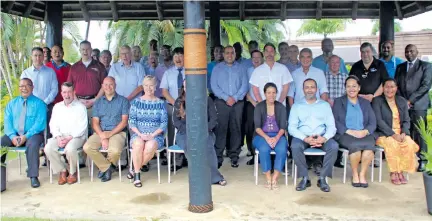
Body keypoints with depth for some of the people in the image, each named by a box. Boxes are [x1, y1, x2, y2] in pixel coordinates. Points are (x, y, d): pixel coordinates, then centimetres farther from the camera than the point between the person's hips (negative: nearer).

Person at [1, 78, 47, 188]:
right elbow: (7, 122, 5)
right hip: (15, 134, 4)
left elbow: (40, 123, -9)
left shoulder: (39, 103, 2)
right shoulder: (11, 104, 15)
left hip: (33, 134, -4)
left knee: (32, 145, -35)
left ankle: (33, 176, -29)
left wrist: (26, 136, -21)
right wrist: (12, 136, -14)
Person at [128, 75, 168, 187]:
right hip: (138, 134, 1)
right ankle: (136, 174, -18)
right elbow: (131, 121, 4)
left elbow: (164, 123, 3)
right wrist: (140, 134, -11)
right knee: (138, 144, -34)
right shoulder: (136, 102, 10)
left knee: (150, 146, -34)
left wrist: (152, 135, -11)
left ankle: (135, 169, -12)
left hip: (155, 136, 0)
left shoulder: (161, 103, 9)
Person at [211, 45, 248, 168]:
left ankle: (234, 156, 10)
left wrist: (235, 98, -10)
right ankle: (218, 157, -1)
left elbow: (244, 86, 3)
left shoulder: (241, 68, 11)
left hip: (238, 102, 1)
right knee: (221, 129, -4)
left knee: (236, 129, 3)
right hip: (221, 102, -1)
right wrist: (226, 98, -11)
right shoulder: (217, 68, 8)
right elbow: (214, 86, -1)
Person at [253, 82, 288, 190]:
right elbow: (257, 127, -6)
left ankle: (275, 179, -23)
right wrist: (267, 138, -23)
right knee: (264, 149, -34)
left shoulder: (281, 107, 6)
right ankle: (268, 179, -22)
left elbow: (283, 127, -1)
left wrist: (276, 138, -21)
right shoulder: (259, 107, 2)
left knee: (282, 149, -32)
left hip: (278, 135, 1)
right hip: (262, 135, -1)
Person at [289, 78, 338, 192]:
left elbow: (331, 126, 4)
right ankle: (305, 178, -17)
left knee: (334, 146, -29)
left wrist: (324, 138, -18)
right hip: (302, 137, -1)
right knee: (295, 146, -33)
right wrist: (305, 138, -19)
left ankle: (322, 178, -16)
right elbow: (291, 127, -1)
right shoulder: (296, 106, 10)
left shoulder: (325, 105, 13)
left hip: (321, 137, 1)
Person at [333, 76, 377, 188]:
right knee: (355, 145, -34)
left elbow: (373, 122, 10)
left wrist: (365, 131, -12)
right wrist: (349, 131, -15)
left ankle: (362, 174, -16)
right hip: (345, 135, -2)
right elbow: (335, 121, -1)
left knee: (370, 144, -31)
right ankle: (355, 174, -13)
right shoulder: (338, 101, 12)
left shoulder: (366, 103, 20)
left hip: (363, 134, 2)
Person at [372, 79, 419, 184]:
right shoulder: (377, 101, 1)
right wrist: (393, 134, -18)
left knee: (410, 144, -26)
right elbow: (379, 121, -10)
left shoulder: (402, 101, 15)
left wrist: (403, 133, -10)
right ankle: (393, 173, -18)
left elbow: (406, 121, 10)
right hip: (383, 134, -4)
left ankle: (401, 171, -13)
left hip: (400, 133, 4)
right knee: (392, 144, -34)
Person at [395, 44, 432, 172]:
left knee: (419, 133, -6)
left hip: (418, 104, -4)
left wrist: (410, 100, -11)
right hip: (403, 104, 4)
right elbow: (396, 85, 13)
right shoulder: (400, 67, 18)